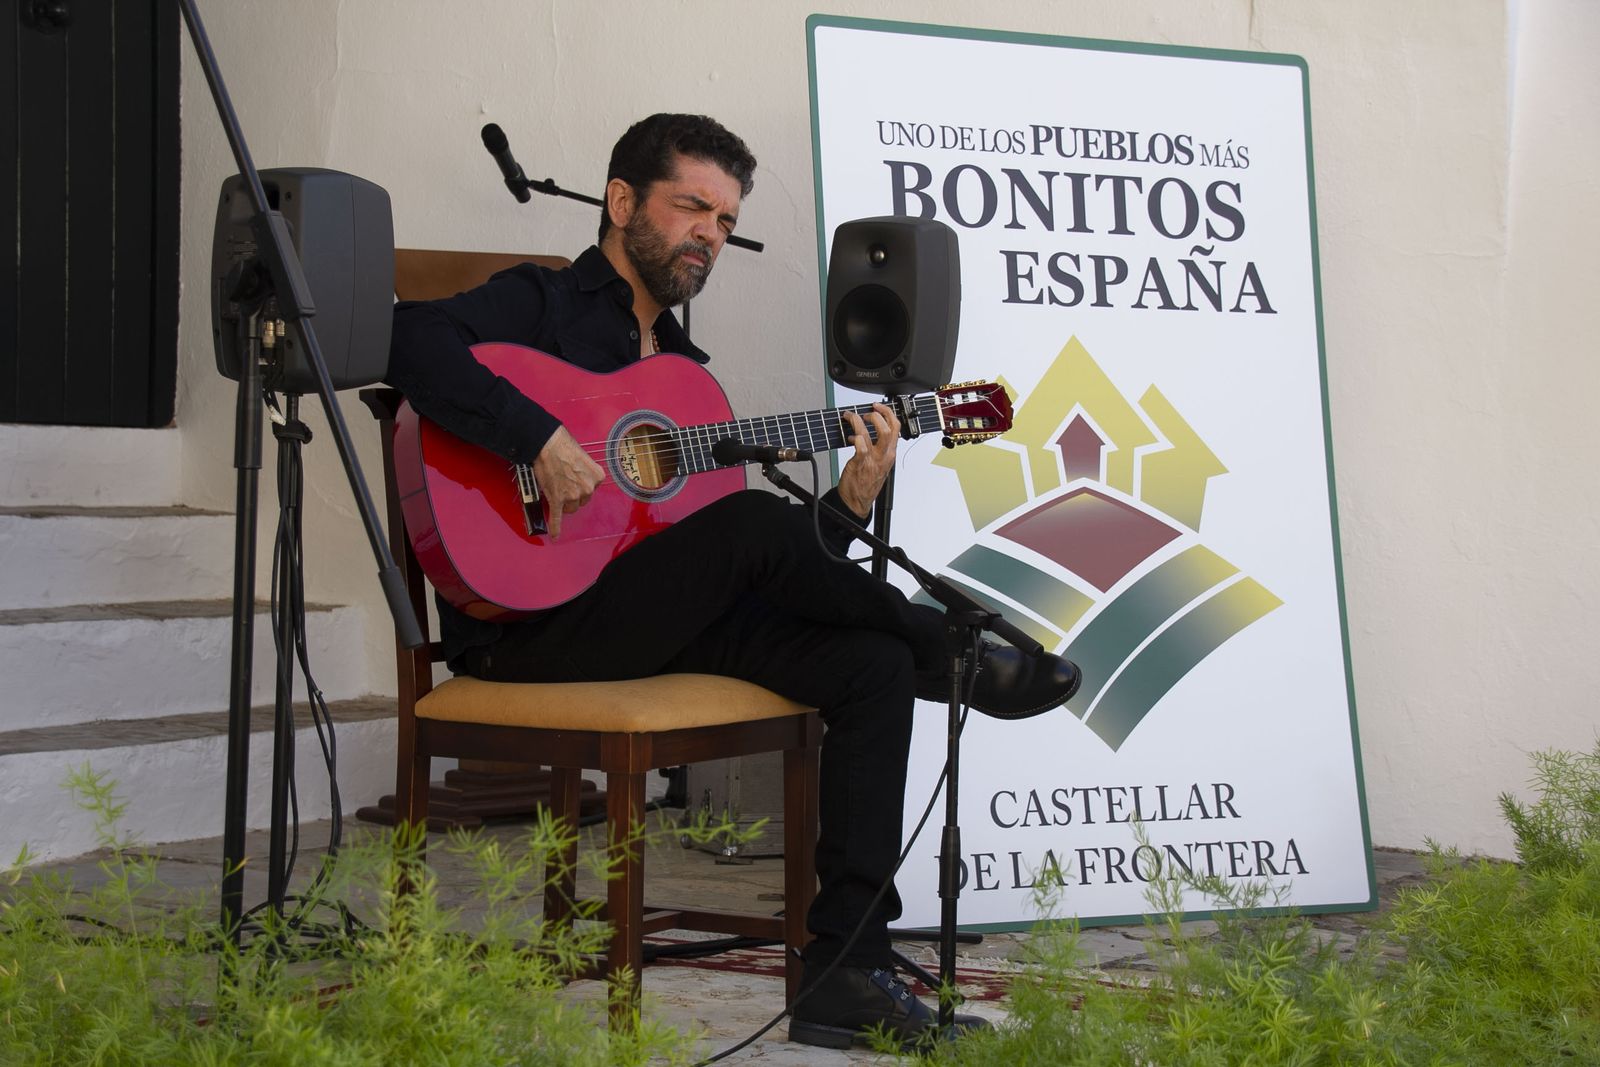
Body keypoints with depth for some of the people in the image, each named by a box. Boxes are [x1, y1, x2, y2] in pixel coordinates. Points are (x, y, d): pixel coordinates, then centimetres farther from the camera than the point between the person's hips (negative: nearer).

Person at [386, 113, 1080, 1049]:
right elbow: (412, 339, -19)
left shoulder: (685, 369, 24)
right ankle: (957, 654, -4)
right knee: (755, 523, -30)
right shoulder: (542, 304, 4)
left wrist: (850, 505, 1)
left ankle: (845, 970, -17)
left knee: (874, 665, -13)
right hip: (529, 626, -7)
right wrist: (541, 440, -27)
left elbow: (766, 580, 18)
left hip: (663, 616, 7)